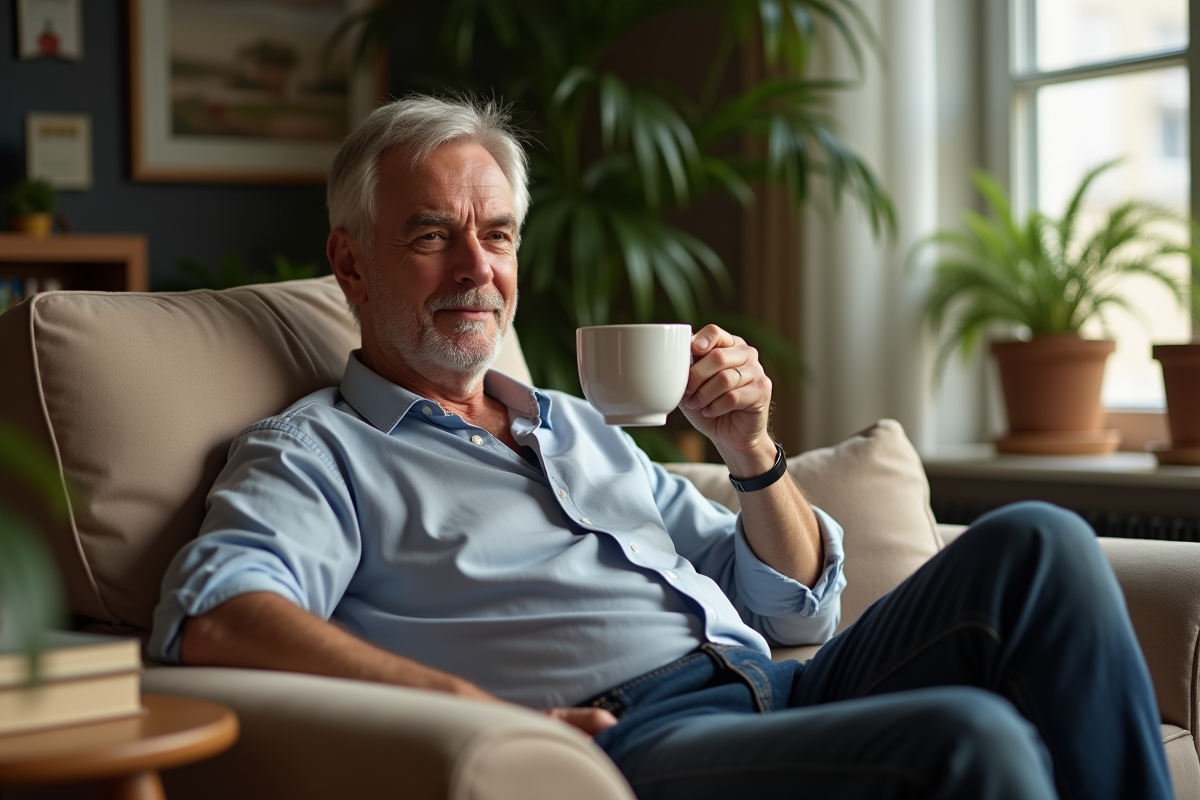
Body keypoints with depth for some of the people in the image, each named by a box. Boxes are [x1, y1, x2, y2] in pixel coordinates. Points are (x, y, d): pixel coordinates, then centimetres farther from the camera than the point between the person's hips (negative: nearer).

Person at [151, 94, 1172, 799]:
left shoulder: (581, 428, 29)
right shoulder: (312, 452, 9)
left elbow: (799, 610, 28)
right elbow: (215, 618, -15)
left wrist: (751, 448, 9)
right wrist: (473, 709, -25)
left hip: (772, 695, 7)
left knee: (1037, 546, -13)